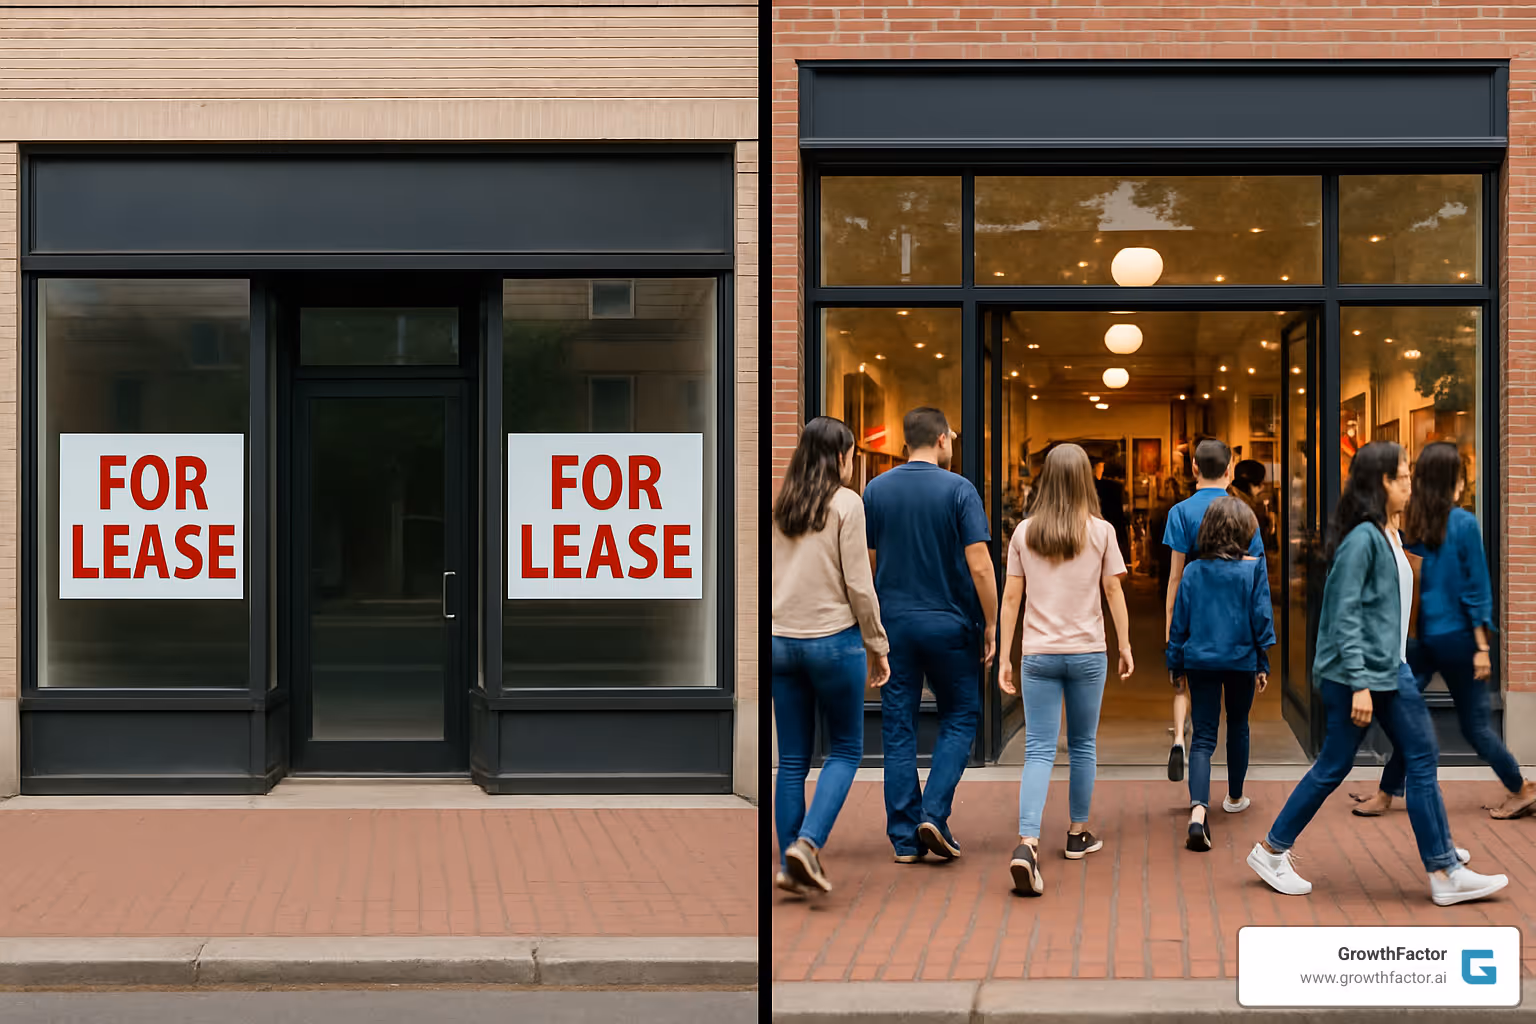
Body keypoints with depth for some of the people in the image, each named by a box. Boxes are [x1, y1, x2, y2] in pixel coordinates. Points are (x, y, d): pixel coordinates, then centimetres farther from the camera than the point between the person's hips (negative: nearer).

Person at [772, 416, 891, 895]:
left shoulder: (778, 506, 8)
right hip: (833, 639, -5)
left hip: (781, 641, 5)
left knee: (792, 759, 10)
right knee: (845, 749, 9)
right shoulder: (846, 504, -8)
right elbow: (858, 584, -10)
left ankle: (790, 865, 11)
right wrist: (877, 647, -1)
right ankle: (807, 843, -8)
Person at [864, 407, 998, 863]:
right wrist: (991, 625, -4)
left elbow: (867, 565, 7)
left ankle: (905, 837, 6)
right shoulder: (958, 489, -7)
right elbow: (980, 567, -13)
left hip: (894, 623, 3)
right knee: (959, 718, 12)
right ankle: (934, 813, -3)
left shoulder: (876, 490, 3)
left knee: (898, 728, 6)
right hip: (949, 623, -3)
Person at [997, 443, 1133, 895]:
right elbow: (1114, 592, -1)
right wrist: (1125, 646, 11)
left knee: (1038, 752, -1)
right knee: (1082, 746, 16)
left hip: (1037, 655, 1)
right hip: (1087, 653, -1)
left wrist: (1004, 657, 6)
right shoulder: (1100, 531, -4)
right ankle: (1078, 834, 29)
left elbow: (1011, 597, 1)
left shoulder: (1024, 532, 0)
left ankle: (1027, 843, -18)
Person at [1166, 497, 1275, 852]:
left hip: (1199, 660, 1)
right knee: (1237, 728, 21)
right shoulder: (1253, 569, -7)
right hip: (1241, 660, -1)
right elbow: (1262, 618, -4)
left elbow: (1179, 620, 3)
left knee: (1203, 737, -2)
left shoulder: (1193, 571, -1)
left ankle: (1198, 810, -23)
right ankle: (1235, 798, 38)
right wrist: (1262, 664, 6)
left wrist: (1176, 663, 13)